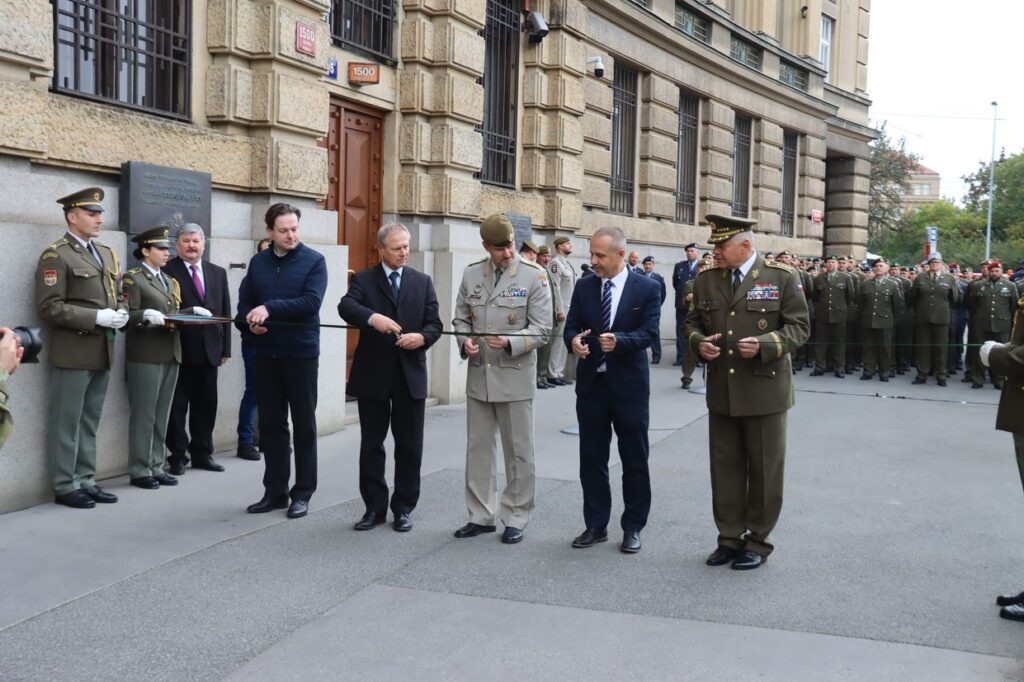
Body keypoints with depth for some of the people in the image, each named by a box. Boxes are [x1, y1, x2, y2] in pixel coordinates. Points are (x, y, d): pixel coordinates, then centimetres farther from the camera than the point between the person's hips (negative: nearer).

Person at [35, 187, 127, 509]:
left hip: (103, 352, 8)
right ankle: (65, 486, 10)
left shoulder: (107, 254, 15)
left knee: (90, 422, 14)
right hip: (73, 352, -7)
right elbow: (49, 307, -16)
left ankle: (85, 480, 23)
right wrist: (97, 318, -20)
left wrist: (121, 312, -2)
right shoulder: (56, 255, -9)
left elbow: (118, 295, 22)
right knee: (66, 423, 1)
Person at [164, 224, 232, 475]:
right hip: (179, 350, -5)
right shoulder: (166, 270, -3)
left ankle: (202, 453, 20)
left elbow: (225, 312, 12)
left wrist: (225, 348, 7)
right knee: (177, 405, 4)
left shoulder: (218, 273, 14)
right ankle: (177, 455, 12)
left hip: (209, 350, 5)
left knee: (206, 404, 10)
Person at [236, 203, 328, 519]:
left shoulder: (314, 261, -6)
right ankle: (275, 491, 18)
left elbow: (311, 303, -18)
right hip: (266, 354, 4)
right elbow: (244, 304, 12)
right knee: (270, 424, 8)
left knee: (304, 424, 5)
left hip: (301, 354, -4)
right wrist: (250, 323, -9)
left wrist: (269, 308, -25)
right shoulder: (258, 262, 9)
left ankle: (302, 493, 13)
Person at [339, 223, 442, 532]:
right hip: (373, 375, -1)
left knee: (409, 447, 5)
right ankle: (374, 507, 18)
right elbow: (346, 307, -18)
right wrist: (372, 317, -37)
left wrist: (422, 337, -19)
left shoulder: (423, 282, 9)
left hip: (411, 375, 1)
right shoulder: (364, 279, 2)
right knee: (371, 445, 7)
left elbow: (435, 324, 4)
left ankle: (403, 508, 17)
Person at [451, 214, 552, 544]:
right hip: (478, 376, 4)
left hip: (515, 377, -4)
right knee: (478, 449, 11)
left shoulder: (534, 276, -7)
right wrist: (465, 340, -9)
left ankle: (515, 519, 19)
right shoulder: (471, 273, 5)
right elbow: (461, 317, 12)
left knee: (518, 452, 6)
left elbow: (542, 329, -10)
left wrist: (510, 342, -25)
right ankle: (481, 516, 23)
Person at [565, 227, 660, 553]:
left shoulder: (648, 288, -5)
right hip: (590, 383, 4)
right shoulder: (584, 288, 5)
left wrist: (618, 340, -31)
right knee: (591, 458, 10)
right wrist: (574, 340, -21)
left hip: (629, 385, -3)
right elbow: (570, 328, 2)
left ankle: (632, 527, 19)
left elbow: (649, 331, -13)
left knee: (635, 460, 6)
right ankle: (596, 525, 23)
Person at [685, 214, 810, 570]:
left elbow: (799, 326, -5)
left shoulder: (781, 277, -5)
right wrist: (699, 341, -7)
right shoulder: (707, 280, 7)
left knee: (764, 470, 6)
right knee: (725, 468, 11)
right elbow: (693, 321, 16)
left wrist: (764, 345, -21)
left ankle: (757, 542, 19)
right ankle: (730, 537, 24)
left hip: (764, 391, -4)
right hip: (721, 391, 4)